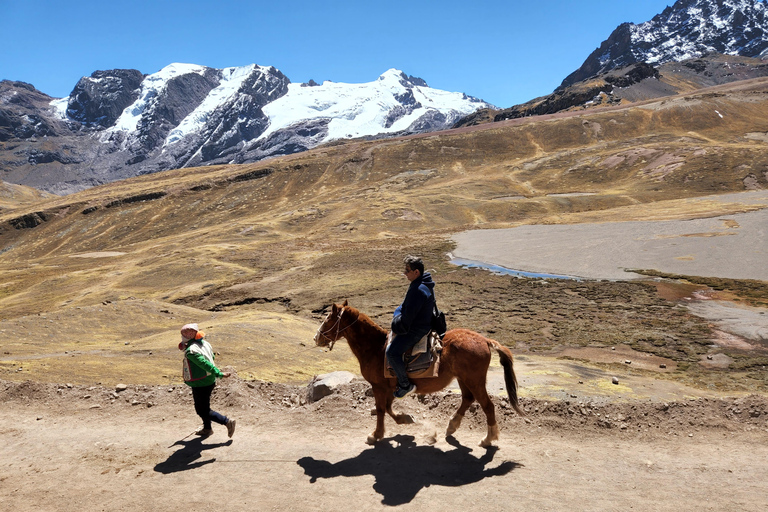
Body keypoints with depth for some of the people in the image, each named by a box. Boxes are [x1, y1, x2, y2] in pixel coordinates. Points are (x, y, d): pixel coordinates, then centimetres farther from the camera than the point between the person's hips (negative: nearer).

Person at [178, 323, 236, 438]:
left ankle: (227, 422, -2)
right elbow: (211, 357, 17)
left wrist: (219, 374, -31)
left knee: (203, 411, 3)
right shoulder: (204, 343, 2)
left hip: (200, 384, -9)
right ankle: (207, 429, 40)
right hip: (210, 381, 9)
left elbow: (205, 364, -30)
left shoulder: (190, 351, -25)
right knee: (203, 406, 25)